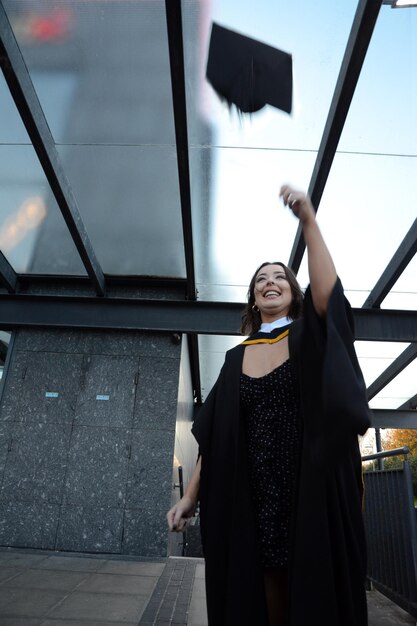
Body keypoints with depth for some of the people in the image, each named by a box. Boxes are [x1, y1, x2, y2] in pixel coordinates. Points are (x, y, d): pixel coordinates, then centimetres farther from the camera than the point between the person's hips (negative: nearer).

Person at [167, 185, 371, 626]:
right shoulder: (236, 358, 10)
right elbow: (212, 437, 8)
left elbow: (328, 296, -21)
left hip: (314, 492, -2)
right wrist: (191, 495, 4)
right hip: (254, 499, 3)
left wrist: (308, 221, -27)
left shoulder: (310, 338, 3)